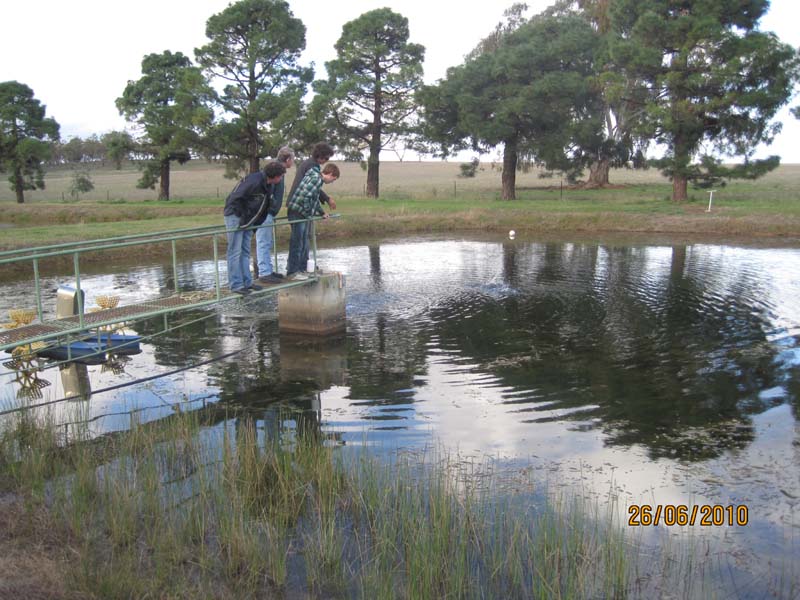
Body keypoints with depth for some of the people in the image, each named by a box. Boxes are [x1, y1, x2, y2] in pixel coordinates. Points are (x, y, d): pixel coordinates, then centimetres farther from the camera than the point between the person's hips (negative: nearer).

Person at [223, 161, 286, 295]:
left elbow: (266, 204, 13)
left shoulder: (269, 185, 4)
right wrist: (242, 216, -21)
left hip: (248, 219, 9)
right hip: (235, 215, -9)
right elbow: (235, 198, -26)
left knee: (245, 251, 12)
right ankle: (236, 285, -3)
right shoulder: (254, 181, -25)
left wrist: (257, 222, 8)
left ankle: (247, 282, 17)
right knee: (235, 251, -5)